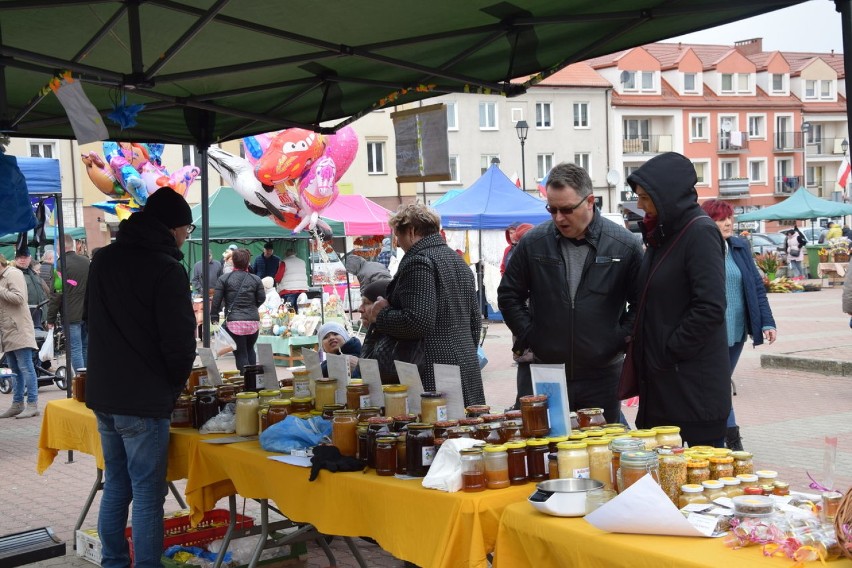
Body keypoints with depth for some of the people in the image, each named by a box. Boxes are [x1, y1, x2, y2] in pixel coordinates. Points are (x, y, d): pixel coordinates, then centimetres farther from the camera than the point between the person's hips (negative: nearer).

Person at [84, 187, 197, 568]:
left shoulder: (103, 260, 9)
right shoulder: (167, 269, -14)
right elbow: (179, 339, -15)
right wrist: (175, 385, 2)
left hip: (102, 393, 8)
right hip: (143, 398, -7)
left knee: (116, 485, 18)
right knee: (147, 494, -1)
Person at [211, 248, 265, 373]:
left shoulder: (223, 279, -2)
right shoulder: (256, 279, 2)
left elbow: (216, 301, -3)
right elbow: (261, 299, 7)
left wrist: (214, 317, 7)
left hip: (234, 322, -3)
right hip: (253, 321, 3)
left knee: (241, 354, 1)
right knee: (250, 350, 23)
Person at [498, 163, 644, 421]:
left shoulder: (625, 245, -3)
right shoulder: (533, 243, 0)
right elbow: (509, 296, 12)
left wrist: (620, 340, -2)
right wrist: (528, 336, 4)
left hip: (601, 377, -1)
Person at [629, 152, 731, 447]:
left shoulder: (701, 233, -13)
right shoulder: (662, 233, 13)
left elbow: (711, 309, -20)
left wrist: (668, 351, -14)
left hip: (695, 387, -8)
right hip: (661, 382, 8)